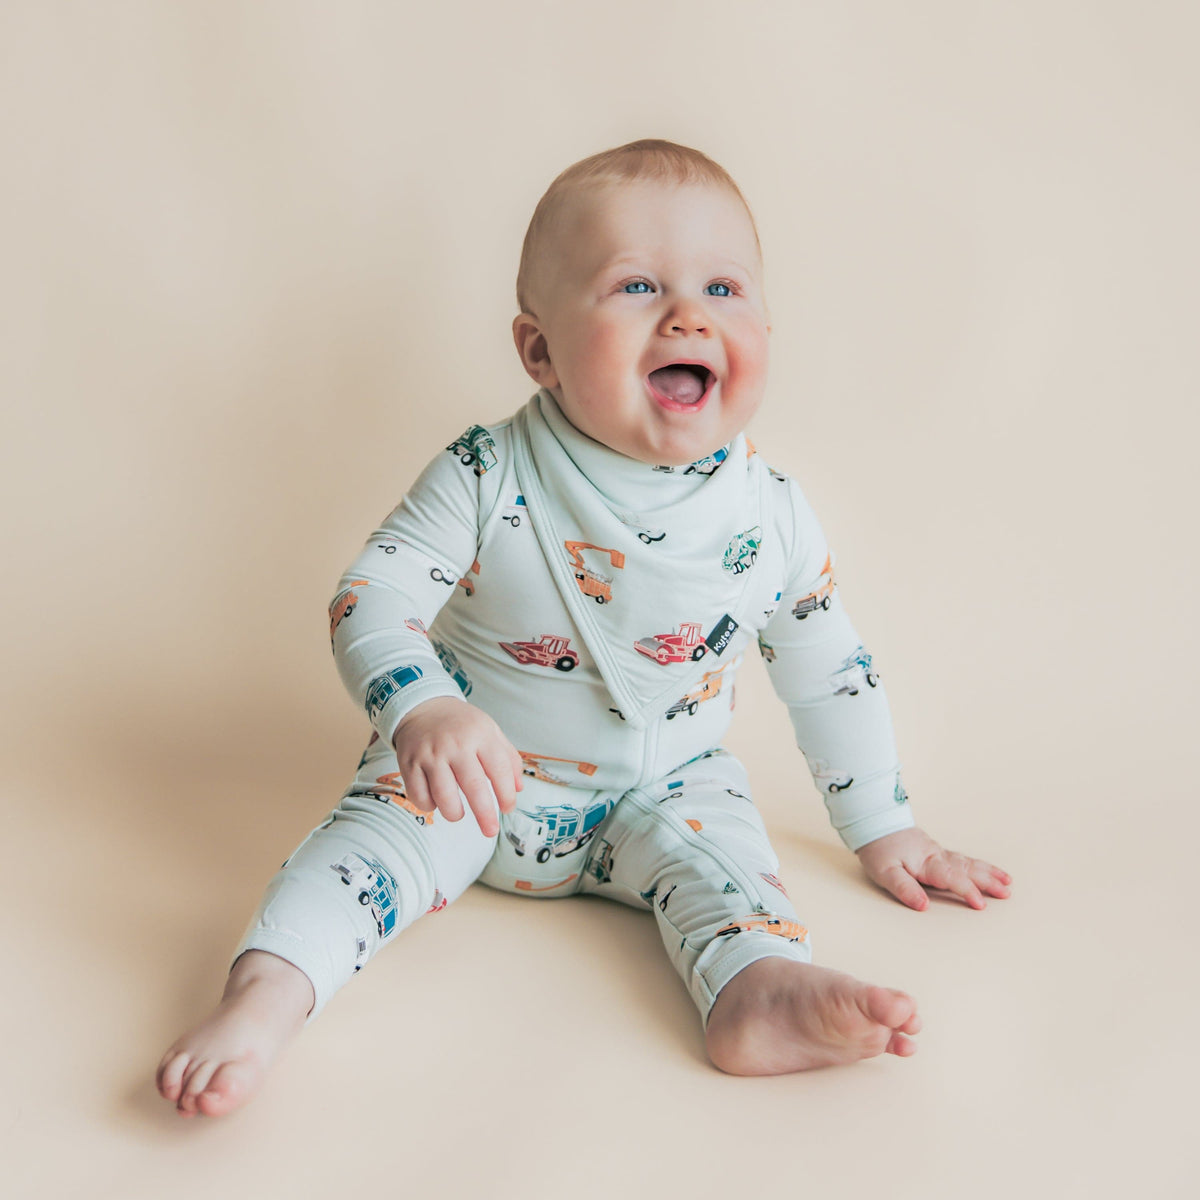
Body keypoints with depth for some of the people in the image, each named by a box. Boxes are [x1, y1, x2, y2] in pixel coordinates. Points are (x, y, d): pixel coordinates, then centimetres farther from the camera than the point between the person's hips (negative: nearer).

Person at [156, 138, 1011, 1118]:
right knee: (393, 818, -25)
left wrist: (884, 828, 8)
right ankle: (266, 993, -31)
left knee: (711, 836, -26)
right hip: (475, 776, -1)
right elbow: (373, 597, -18)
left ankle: (760, 989, -46)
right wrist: (425, 710, -38)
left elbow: (831, 674, 2)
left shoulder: (772, 517, -11)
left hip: (663, 789, 2)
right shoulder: (489, 478, -18)